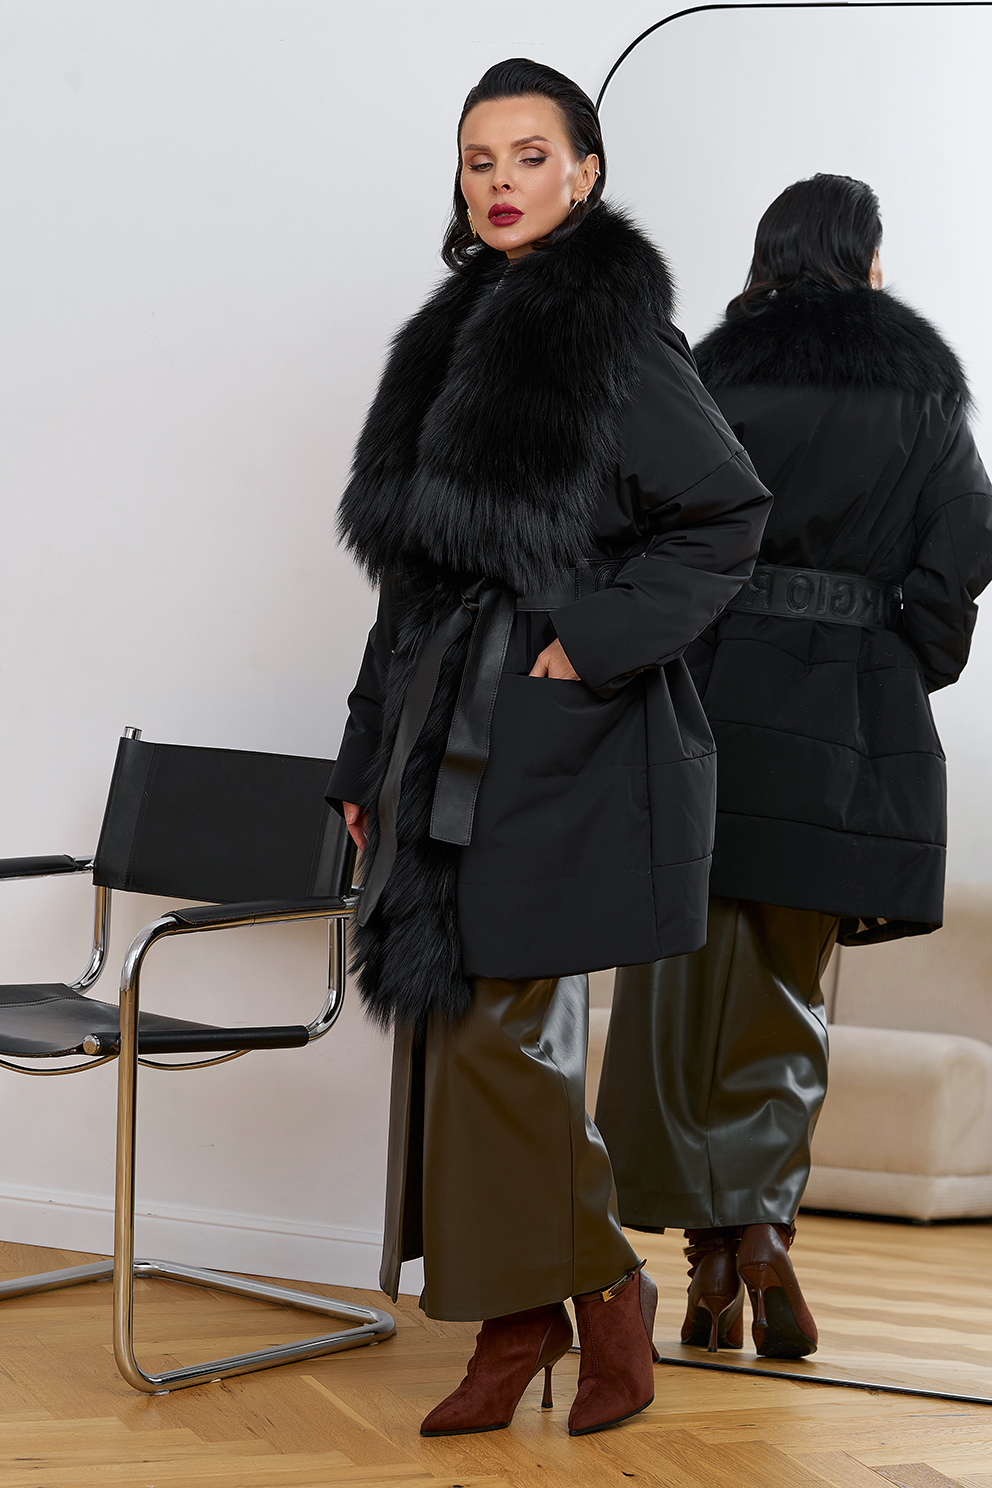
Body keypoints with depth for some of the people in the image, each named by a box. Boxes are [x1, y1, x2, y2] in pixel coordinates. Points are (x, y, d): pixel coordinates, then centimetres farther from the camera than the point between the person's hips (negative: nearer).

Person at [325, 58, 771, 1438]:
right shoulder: (457, 336, 14)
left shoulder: (613, 331, -7)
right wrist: (374, 755, 14)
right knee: (453, 1032, 7)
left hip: (556, 741, -7)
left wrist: (595, 639, -15)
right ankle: (516, 1327, 16)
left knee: (498, 1027, -7)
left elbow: (728, 515, -9)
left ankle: (601, 1286, 13)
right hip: (451, 740, 7)